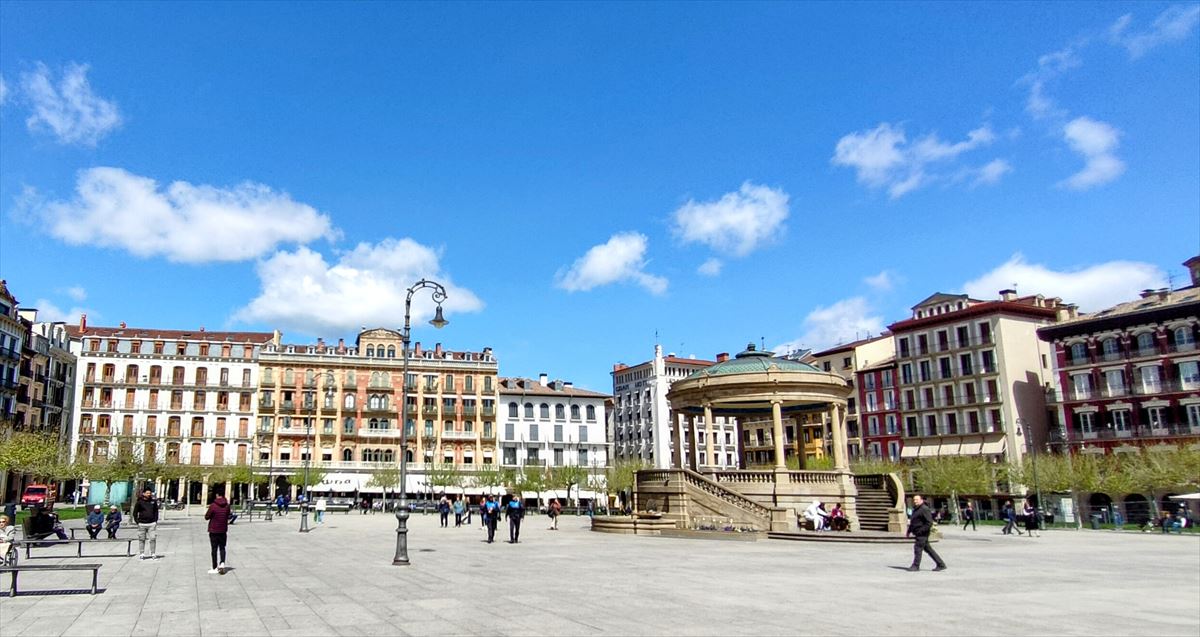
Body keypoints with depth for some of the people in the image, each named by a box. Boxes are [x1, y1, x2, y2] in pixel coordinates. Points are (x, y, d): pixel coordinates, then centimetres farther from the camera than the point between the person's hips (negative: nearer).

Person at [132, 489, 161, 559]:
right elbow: (134, 513, 4)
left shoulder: (153, 501, 7)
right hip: (142, 524, -1)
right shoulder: (139, 502, 0)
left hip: (152, 523, 1)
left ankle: (153, 554, 4)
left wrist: (156, 520, 7)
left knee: (153, 539, -3)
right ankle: (141, 554, 16)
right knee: (141, 539, 6)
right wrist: (137, 522, -3)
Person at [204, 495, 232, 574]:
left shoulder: (213, 506, -16)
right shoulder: (227, 505, -3)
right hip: (223, 530, 3)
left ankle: (215, 568, 7)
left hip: (213, 531, -3)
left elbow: (206, 517, -7)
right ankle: (222, 563, -5)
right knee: (222, 548, 14)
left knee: (214, 549, 4)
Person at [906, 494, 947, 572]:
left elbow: (929, 522, -20)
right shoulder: (915, 510, 17)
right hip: (918, 534, 10)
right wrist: (908, 531, 20)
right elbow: (912, 522, 26)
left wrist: (921, 531, -22)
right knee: (928, 549, 12)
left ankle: (916, 566, 1)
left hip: (922, 534, -10)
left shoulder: (924, 509, -14)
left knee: (918, 548, -7)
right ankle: (941, 565, 17)